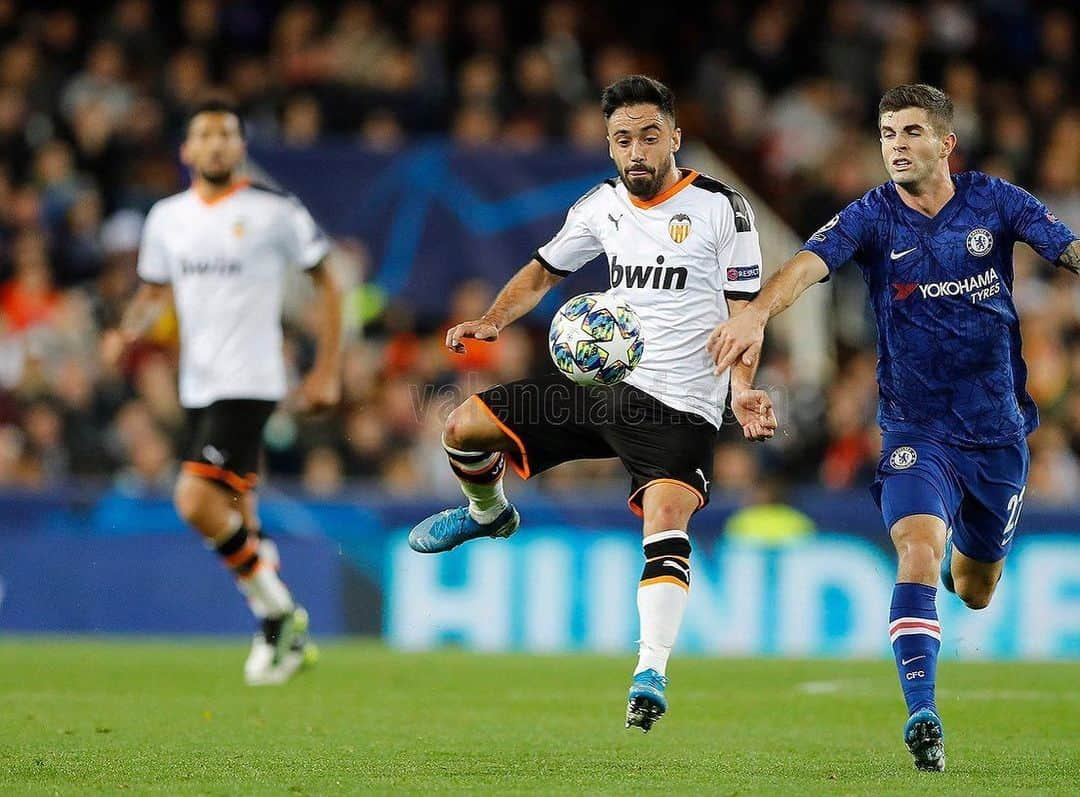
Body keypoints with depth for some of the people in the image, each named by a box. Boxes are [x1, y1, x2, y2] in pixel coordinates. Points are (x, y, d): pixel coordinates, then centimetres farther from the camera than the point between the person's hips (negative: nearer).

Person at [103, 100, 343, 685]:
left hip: (248, 384, -6)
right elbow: (154, 291, 22)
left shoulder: (274, 212, -5)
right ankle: (289, 636, 24)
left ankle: (276, 611, -4)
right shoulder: (167, 217, 9)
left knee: (196, 501, -20)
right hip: (197, 387, 6)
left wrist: (326, 371, -2)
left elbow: (326, 285, 2)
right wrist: (129, 330, 0)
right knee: (234, 517, 11)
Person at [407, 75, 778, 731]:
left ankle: (652, 672, -31)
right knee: (465, 428, 1)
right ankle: (490, 513, 34)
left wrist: (744, 389, -21)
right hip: (599, 382, 5)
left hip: (680, 405, -5)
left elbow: (742, 312, -4)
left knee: (665, 519, -28)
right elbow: (543, 271, 22)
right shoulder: (603, 205, 9)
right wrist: (492, 321, 3)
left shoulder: (721, 207, -5)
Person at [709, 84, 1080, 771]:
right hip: (915, 428, -2)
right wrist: (757, 313, -44)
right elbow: (808, 264, -24)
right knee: (919, 549, -26)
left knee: (975, 590, 16)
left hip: (998, 427, 2)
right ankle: (922, 715, -24)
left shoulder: (994, 201, -3)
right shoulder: (873, 216, -8)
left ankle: (968, 557, 54)